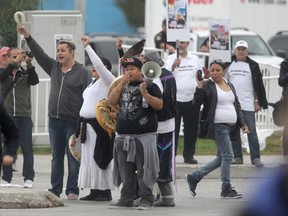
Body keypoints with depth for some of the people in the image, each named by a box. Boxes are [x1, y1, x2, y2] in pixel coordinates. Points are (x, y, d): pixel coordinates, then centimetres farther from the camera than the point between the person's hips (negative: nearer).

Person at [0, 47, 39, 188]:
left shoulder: (25, 74, 9)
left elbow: (35, 81, -10)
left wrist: (29, 65, -24)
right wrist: (14, 63, -25)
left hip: (24, 115, 0)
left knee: (27, 148, -4)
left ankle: (28, 178, -3)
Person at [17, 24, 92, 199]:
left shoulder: (83, 72, -4)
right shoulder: (54, 67, 13)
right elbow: (40, 54, 8)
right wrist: (27, 37, -2)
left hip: (73, 122, -6)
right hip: (55, 120, 6)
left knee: (73, 157, -3)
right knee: (56, 157, 9)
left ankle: (72, 190, 0)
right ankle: (55, 190, 13)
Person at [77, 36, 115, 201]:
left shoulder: (107, 79, -6)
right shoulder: (93, 83, 20)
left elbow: (98, 64, -21)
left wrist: (88, 46, -19)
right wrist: (82, 124, 18)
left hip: (100, 125, -9)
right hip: (89, 124, 9)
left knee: (100, 157, -9)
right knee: (89, 158, 8)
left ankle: (106, 191, -6)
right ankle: (94, 191, 11)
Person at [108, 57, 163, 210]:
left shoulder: (149, 86, 0)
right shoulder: (123, 86, 17)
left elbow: (159, 105, -9)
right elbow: (112, 101, 4)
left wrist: (145, 93, -21)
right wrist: (121, 84, -3)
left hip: (144, 136, -6)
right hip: (123, 136, 6)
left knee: (144, 170, -5)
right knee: (126, 171, 8)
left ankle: (147, 199, 0)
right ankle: (126, 199, 13)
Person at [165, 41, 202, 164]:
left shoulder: (194, 59, 12)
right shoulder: (171, 58, 1)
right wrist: (174, 65, -32)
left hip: (192, 99, 3)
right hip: (175, 99, -3)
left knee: (191, 130, 6)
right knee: (173, 130, -2)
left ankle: (189, 155, 13)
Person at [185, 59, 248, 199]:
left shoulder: (230, 85, 17)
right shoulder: (207, 85, -4)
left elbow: (237, 106, 22)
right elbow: (196, 102, -13)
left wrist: (242, 123, 15)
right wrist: (200, 87, -24)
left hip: (230, 127, 8)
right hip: (218, 126, -8)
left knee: (221, 158, 11)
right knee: (227, 156, -9)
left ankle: (194, 177, 21)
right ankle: (226, 189, -1)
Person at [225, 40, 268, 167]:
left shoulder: (253, 66, 4)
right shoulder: (229, 65, 8)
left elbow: (258, 85, 4)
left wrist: (258, 102, -2)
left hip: (248, 104, -2)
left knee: (251, 131, -6)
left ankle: (255, 158, -7)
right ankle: (237, 157, 11)